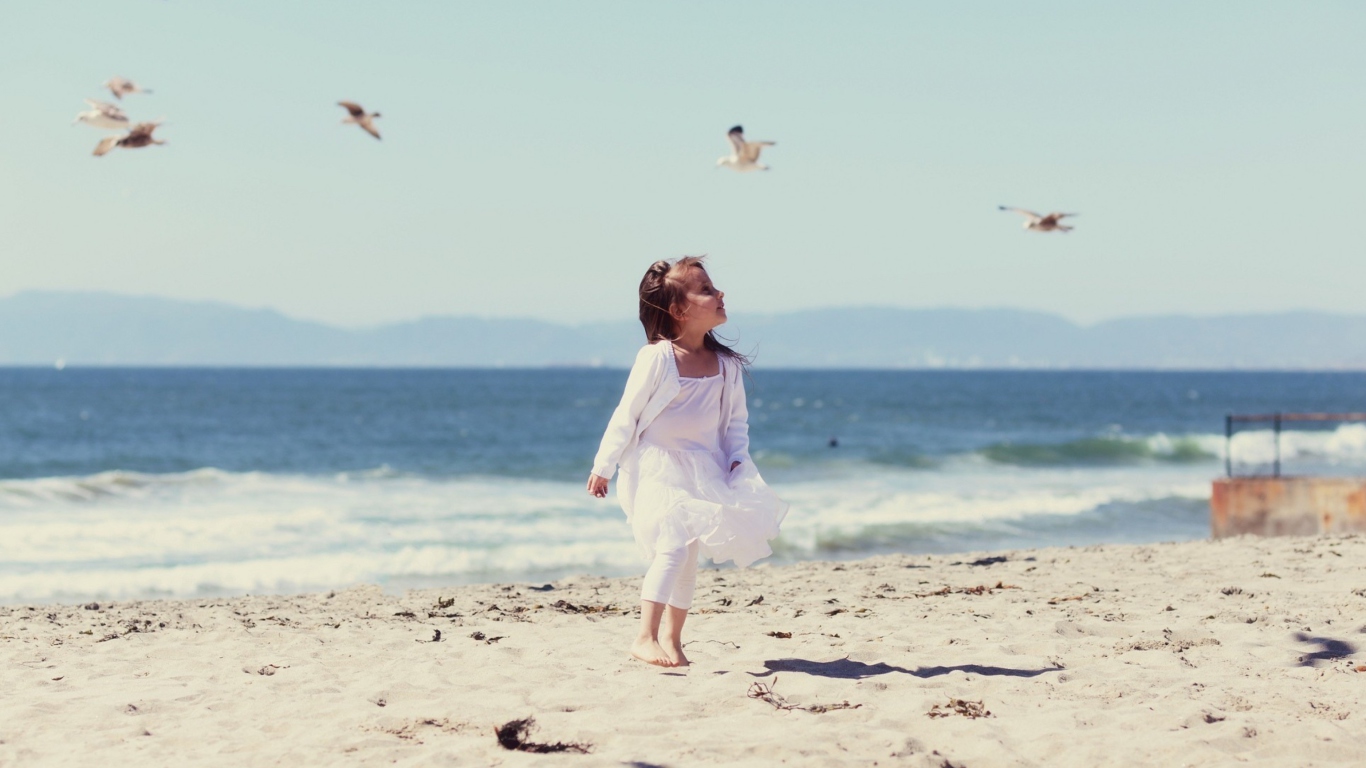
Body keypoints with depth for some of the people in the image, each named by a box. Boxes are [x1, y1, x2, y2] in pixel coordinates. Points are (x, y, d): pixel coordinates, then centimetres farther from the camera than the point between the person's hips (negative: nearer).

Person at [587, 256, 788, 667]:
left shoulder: (725, 365, 1)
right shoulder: (656, 358, -15)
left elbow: (736, 420, 10)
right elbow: (627, 415, -10)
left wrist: (738, 461, -5)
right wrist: (603, 467, -6)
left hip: (702, 471, 6)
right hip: (655, 468, -6)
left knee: (687, 555, 10)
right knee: (674, 542, -22)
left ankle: (671, 639, 22)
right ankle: (645, 637, -23)